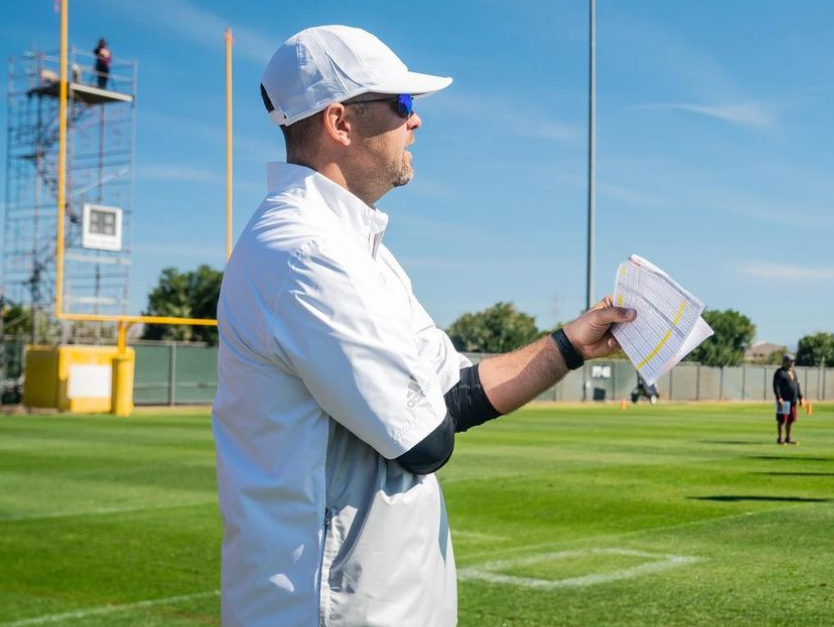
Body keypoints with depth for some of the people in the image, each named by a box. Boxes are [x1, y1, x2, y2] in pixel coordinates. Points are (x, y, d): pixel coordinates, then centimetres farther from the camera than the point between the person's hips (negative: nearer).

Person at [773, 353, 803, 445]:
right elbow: (776, 386, -15)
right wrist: (779, 398, -24)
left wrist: (800, 397, 18)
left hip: (793, 400, 8)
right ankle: (780, 438, 5)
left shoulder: (793, 371, 16)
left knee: (791, 420, 10)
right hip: (784, 400, -8)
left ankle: (788, 438, 19)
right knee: (782, 420, -3)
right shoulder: (780, 372, -9)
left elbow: (797, 385, 22)